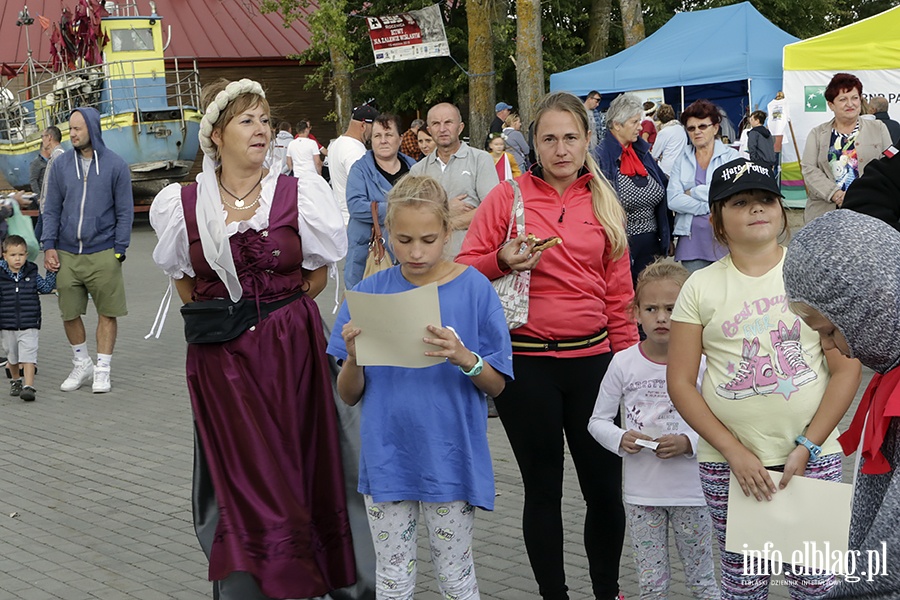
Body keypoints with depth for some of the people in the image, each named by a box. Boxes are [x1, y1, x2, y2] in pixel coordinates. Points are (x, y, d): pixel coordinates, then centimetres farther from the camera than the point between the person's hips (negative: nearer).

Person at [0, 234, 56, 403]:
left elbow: (46, 288, 4)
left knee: (28, 356, -13)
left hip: (29, 325, -1)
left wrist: (51, 272, -3)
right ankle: (16, 381, 41)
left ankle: (29, 387, -17)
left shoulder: (32, 274, 0)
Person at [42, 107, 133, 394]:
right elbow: (51, 209, 11)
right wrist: (49, 246, 1)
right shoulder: (61, 165, 7)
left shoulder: (115, 165, 0)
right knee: (69, 313, 6)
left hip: (103, 254, -2)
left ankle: (102, 370, 14)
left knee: (107, 313, 2)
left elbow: (125, 211, 2)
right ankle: (81, 365, 25)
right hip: (66, 254, 3)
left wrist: (119, 250, -5)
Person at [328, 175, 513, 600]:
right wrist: (354, 357, -18)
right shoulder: (371, 292, -1)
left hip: (451, 457, -2)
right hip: (387, 457, 2)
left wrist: (463, 358, -22)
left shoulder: (474, 288, -6)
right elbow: (349, 396, 3)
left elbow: (497, 384, -2)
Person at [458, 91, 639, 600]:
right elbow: (465, 270, 2)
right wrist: (503, 261, -17)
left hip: (591, 358, 2)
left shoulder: (604, 204, 8)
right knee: (543, 489, 10)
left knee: (606, 487, 7)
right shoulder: (508, 197, 0)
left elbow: (618, 292, 11)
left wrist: (629, 357, 8)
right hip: (526, 363, -2)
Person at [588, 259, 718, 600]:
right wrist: (620, 440, -14)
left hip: (691, 492, -1)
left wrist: (688, 443, -21)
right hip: (640, 493, 2)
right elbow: (598, 421, 4)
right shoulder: (624, 363, -3)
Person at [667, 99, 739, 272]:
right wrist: (711, 207, -9)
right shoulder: (682, 159, 11)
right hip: (691, 241, 2)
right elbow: (672, 200, -1)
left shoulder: (730, 156, 4)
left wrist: (692, 192, -4)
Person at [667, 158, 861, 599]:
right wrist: (735, 452, -10)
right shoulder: (701, 287, 1)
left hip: (813, 457, 0)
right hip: (729, 463, 0)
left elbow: (846, 368, -2)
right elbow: (680, 383, -1)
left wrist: (806, 447, -11)